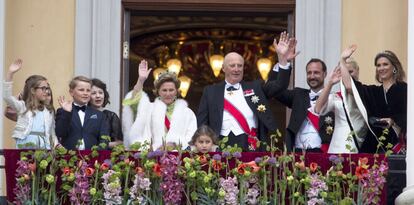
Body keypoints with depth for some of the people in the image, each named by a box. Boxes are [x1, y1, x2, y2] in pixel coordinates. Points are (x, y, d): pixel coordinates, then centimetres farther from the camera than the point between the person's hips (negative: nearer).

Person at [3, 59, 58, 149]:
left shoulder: (49, 110, 16)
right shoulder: (23, 106, 5)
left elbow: (52, 132, 18)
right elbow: (7, 97, -11)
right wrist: (10, 73, -19)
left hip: (44, 148, 4)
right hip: (25, 147, -4)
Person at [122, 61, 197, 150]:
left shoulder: (187, 112, 17)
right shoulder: (151, 109, 17)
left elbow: (191, 138, 6)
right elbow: (134, 101, 0)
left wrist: (175, 144, -11)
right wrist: (141, 80, -11)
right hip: (154, 153, 0)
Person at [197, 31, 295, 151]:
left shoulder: (255, 88, 16)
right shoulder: (211, 91, 13)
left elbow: (280, 85, 7)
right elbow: (201, 123, 11)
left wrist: (282, 57, -2)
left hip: (252, 149, 1)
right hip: (223, 148, 0)